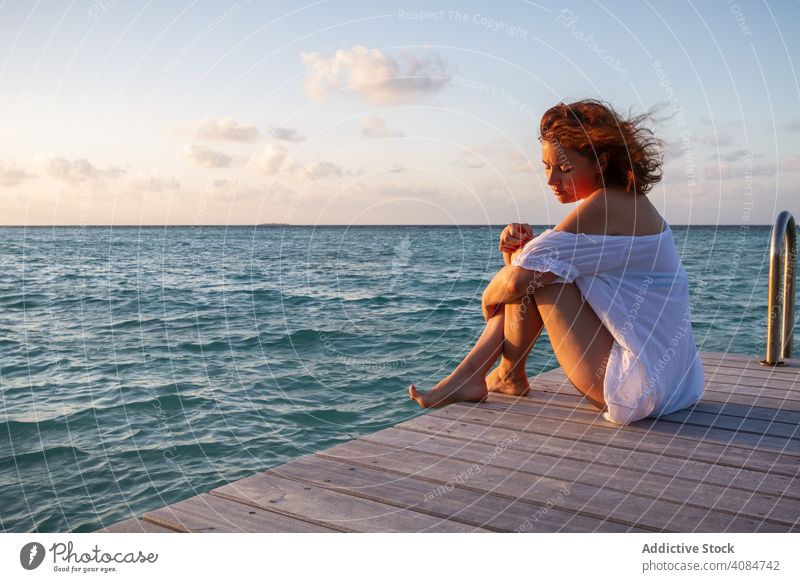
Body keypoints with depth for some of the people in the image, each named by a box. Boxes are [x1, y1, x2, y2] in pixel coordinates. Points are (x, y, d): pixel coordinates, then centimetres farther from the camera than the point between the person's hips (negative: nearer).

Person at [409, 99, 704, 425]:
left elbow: (518, 281, -24)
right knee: (538, 272, 11)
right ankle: (467, 377, 9)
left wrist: (490, 298, -2)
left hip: (635, 389, -10)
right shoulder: (626, 203, 13)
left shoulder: (605, 206, -19)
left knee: (532, 276, -11)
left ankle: (509, 375, 11)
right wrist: (517, 253, -5)